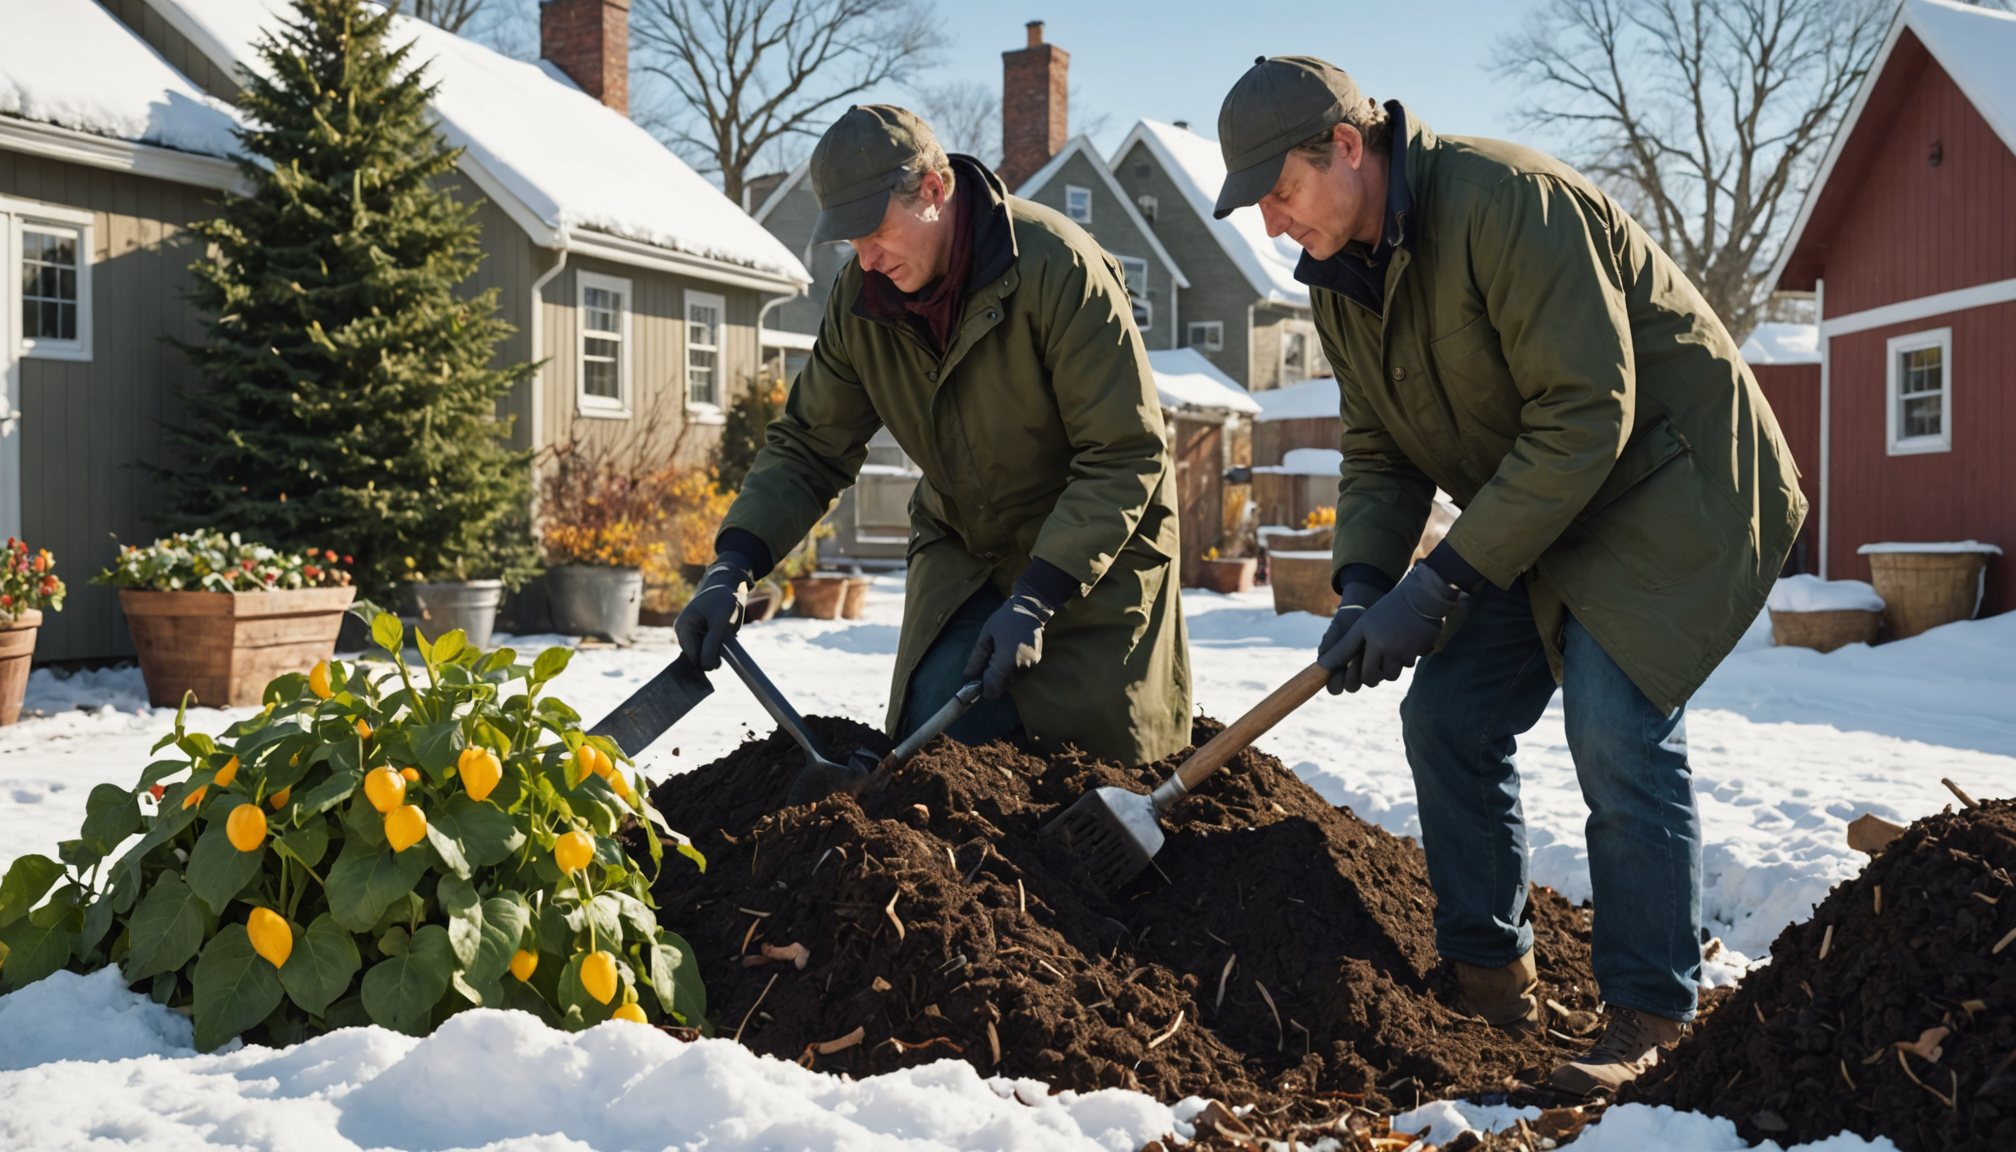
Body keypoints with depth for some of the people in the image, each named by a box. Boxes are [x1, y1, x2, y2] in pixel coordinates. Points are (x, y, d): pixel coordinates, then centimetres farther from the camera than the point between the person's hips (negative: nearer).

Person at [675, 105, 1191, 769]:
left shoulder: (1058, 267, -26)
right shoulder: (861, 299, -9)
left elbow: (1124, 458, -25)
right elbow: (808, 446, -1)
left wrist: (1034, 601, -30)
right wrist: (733, 566, -17)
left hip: (1094, 552, -4)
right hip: (963, 551, 4)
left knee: (1099, 756, -4)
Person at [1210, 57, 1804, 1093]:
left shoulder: (1509, 200, -26)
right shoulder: (1341, 279, 1)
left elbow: (1586, 417, -29)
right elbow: (1378, 453, 4)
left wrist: (1440, 584, -29)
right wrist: (1363, 589, -15)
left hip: (1667, 486, -8)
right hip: (1535, 512, 8)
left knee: (1615, 725, -18)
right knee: (1446, 718, 0)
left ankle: (1650, 1011, -2)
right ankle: (1487, 978, 15)